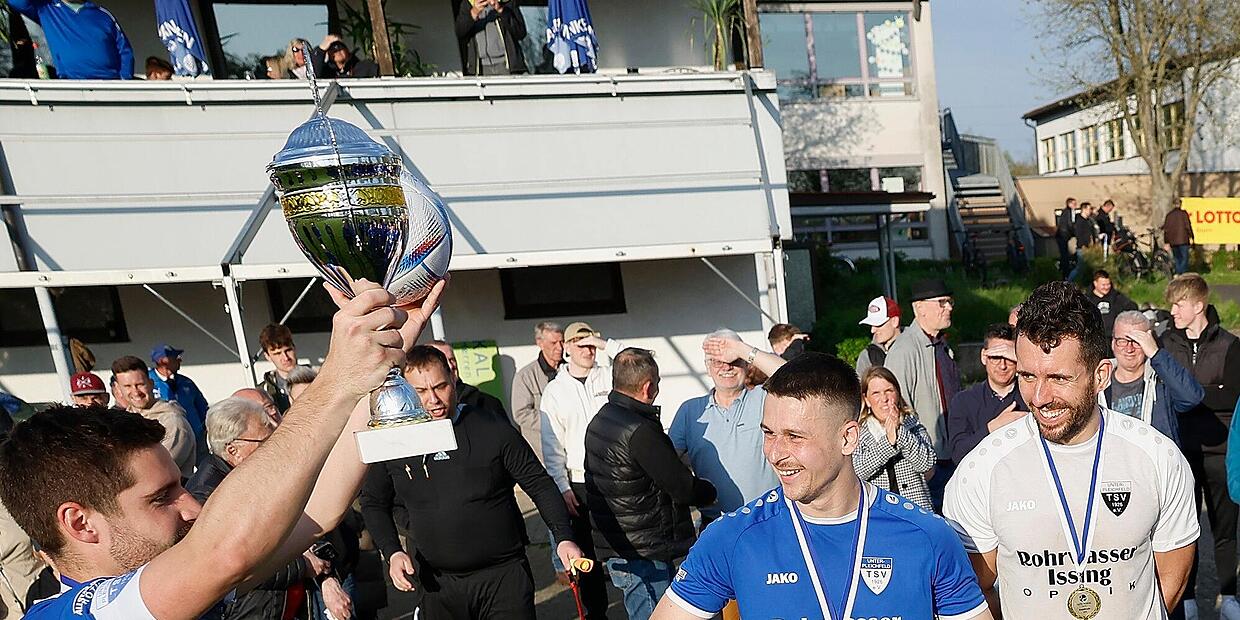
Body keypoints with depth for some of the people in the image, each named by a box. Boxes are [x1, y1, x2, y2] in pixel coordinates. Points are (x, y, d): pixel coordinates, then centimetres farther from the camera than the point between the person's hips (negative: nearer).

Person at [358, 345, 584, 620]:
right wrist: (393, 552, -2)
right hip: (438, 584, 3)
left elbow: (540, 485, -5)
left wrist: (564, 538, -15)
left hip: (504, 575, -2)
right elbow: (373, 502, 11)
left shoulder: (493, 430, -10)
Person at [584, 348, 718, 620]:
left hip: (613, 546, 9)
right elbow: (684, 490, -17)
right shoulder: (640, 431, -24)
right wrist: (710, 492, 3)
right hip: (642, 554, -9)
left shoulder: (599, 420, 7)